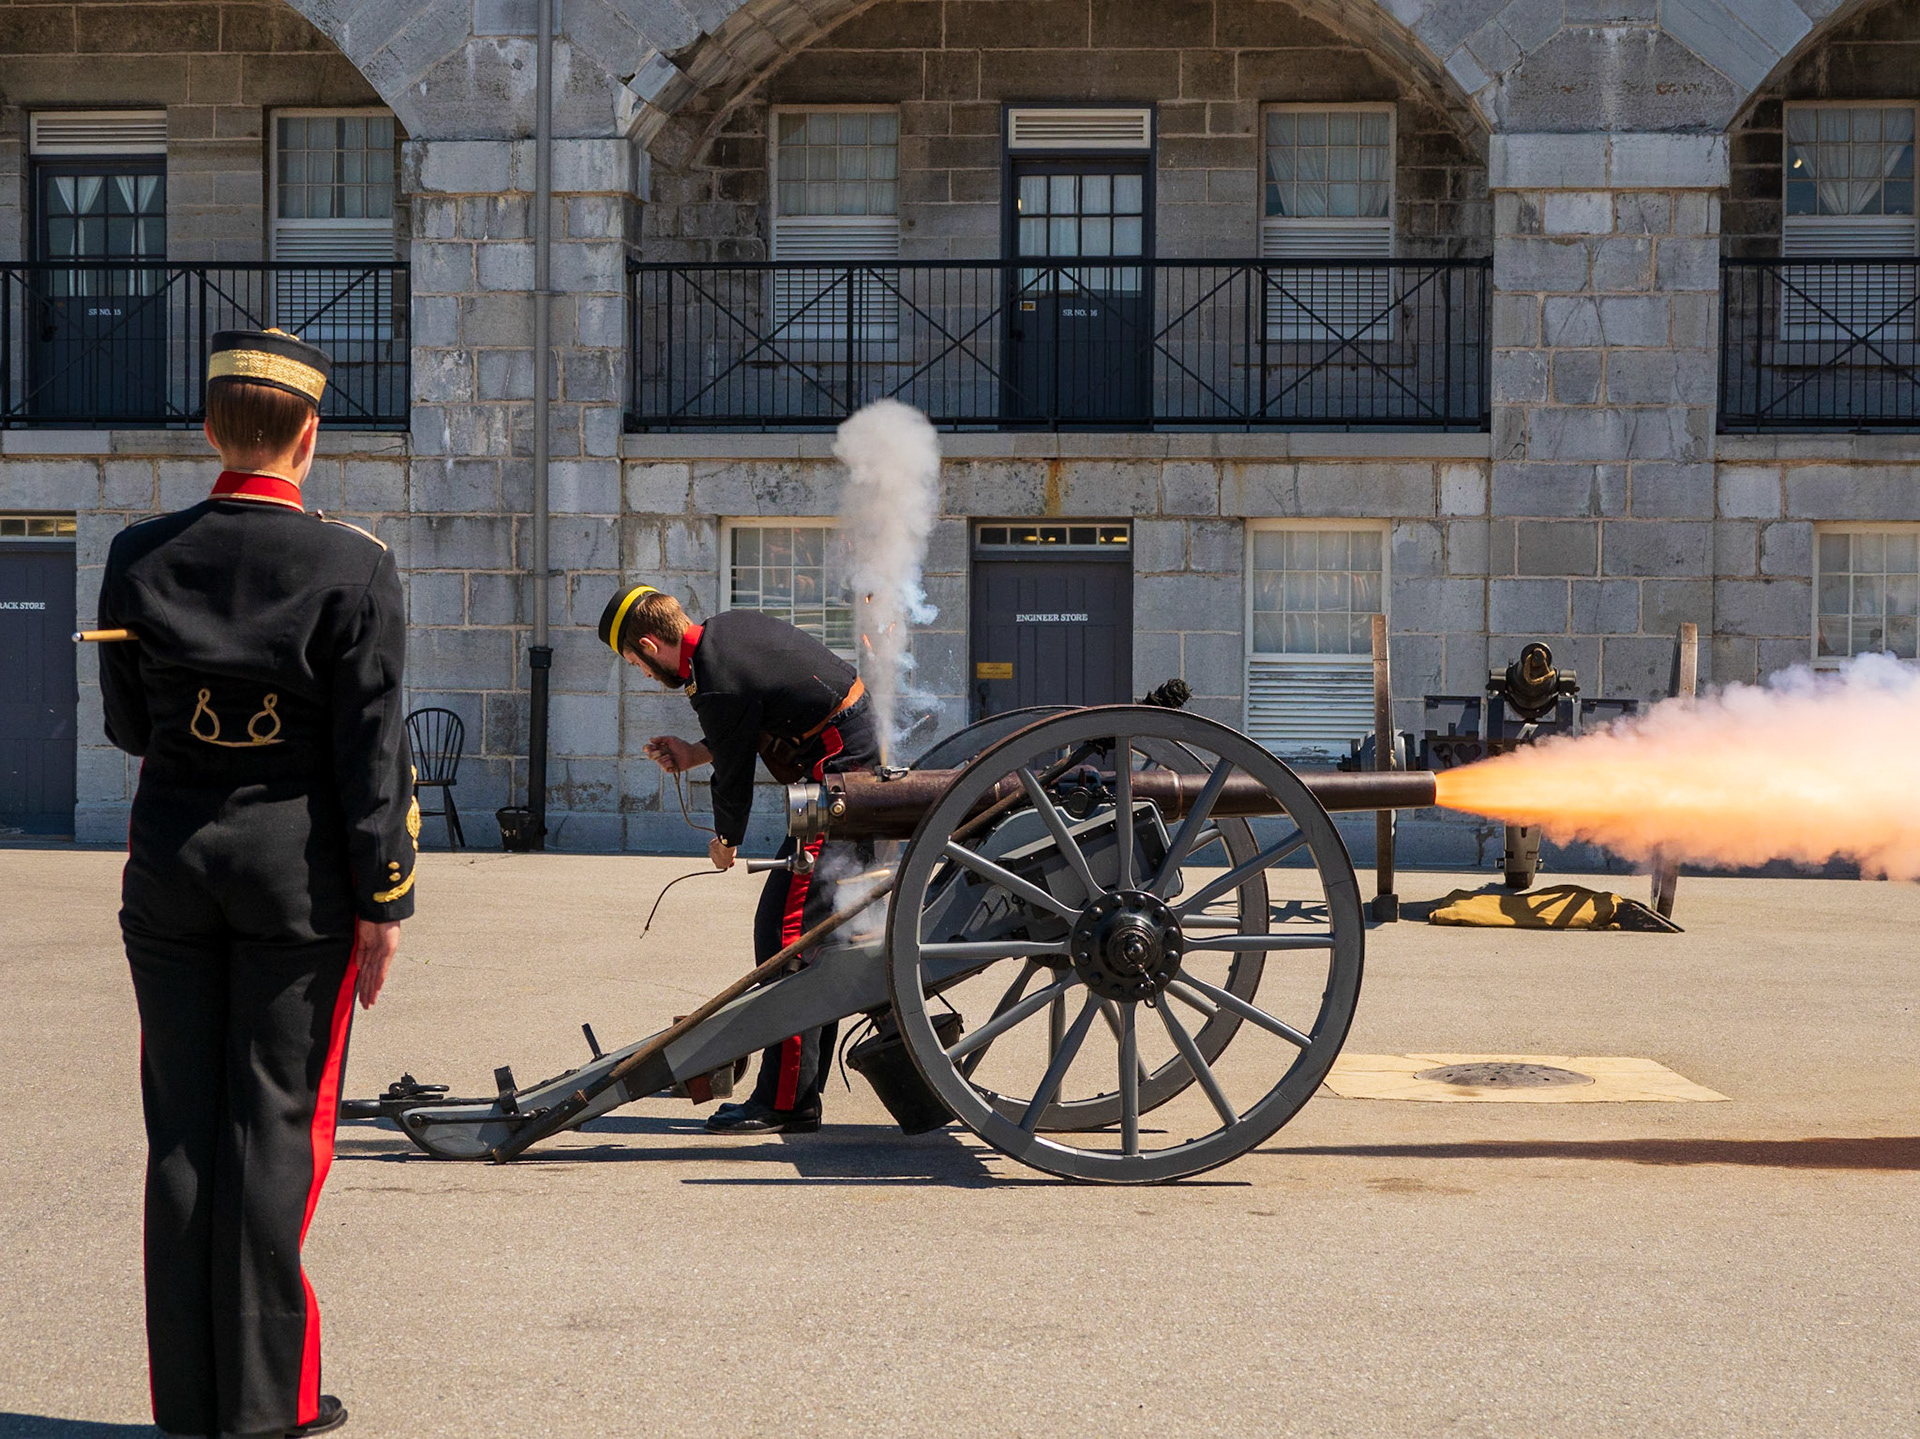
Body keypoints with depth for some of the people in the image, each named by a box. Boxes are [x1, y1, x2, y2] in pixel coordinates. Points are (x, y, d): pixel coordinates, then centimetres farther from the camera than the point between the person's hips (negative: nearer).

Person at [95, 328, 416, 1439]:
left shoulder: (140, 558, 0)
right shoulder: (354, 566, -10)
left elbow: (128, 724, 8)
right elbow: (374, 751, -11)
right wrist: (385, 900, -6)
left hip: (170, 858, 3)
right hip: (300, 868, -3)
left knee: (181, 1122, 9)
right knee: (277, 1123, 3)